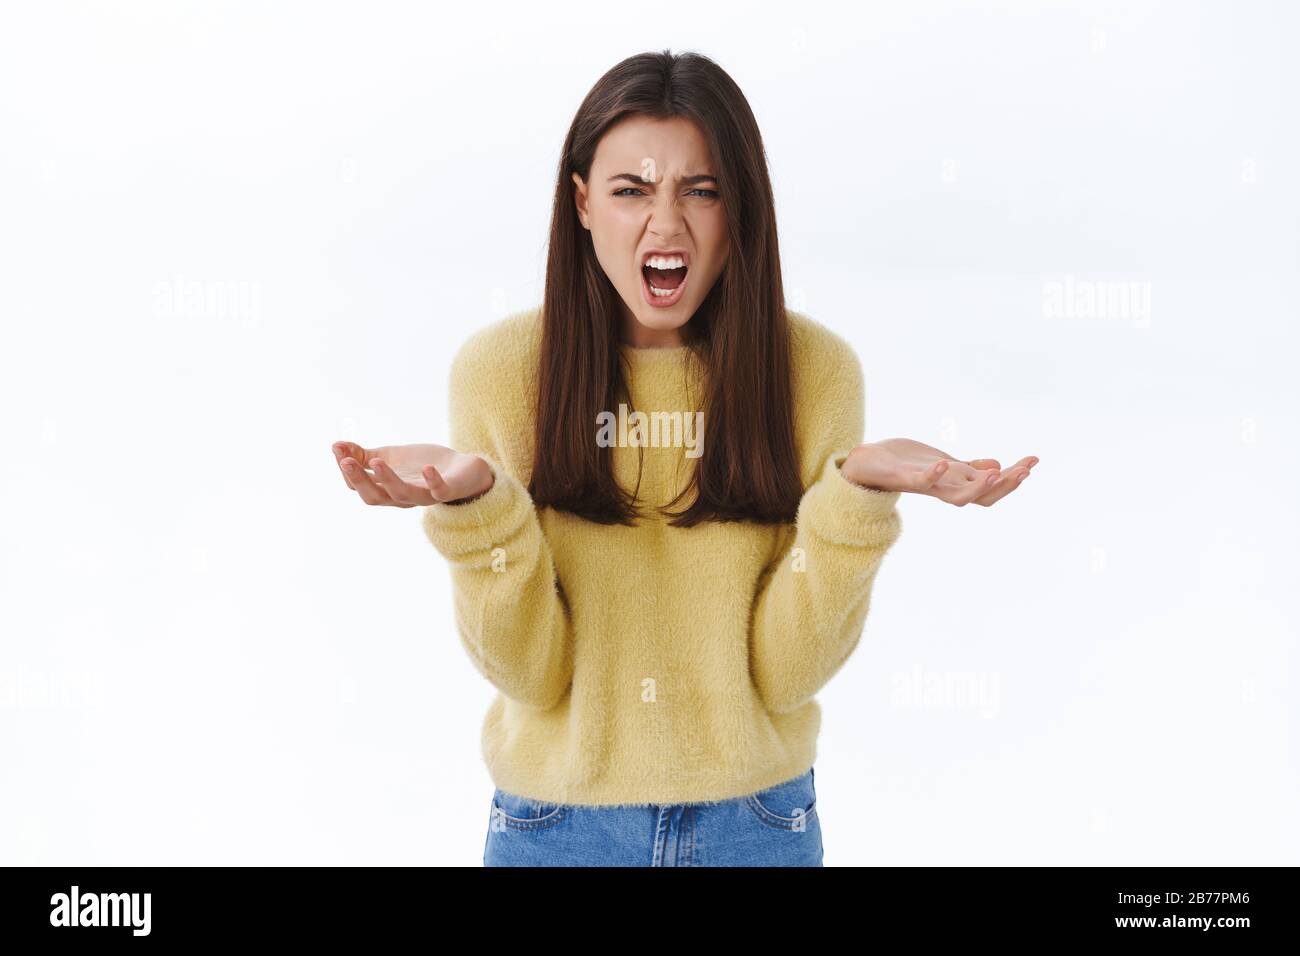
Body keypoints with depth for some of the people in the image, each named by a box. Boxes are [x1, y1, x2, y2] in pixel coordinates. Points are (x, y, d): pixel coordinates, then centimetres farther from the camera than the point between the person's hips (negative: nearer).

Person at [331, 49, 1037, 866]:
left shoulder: (816, 368, -10)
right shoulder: (501, 367, -10)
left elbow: (784, 675, -11)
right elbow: (529, 675, -11)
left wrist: (857, 493, -24)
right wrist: (476, 506, -26)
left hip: (756, 822, 0)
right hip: (556, 822, 0)